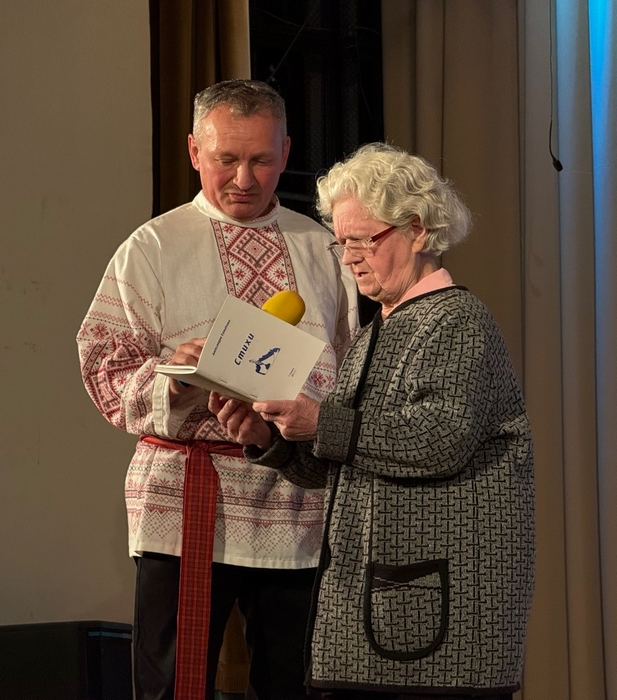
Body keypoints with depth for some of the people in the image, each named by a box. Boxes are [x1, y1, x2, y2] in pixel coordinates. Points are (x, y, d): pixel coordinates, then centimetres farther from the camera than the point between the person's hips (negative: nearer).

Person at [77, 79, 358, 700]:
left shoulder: (322, 248, 16)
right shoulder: (151, 248, 7)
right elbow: (104, 368, 1)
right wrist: (171, 377, -19)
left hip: (301, 506, 3)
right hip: (187, 505, -3)